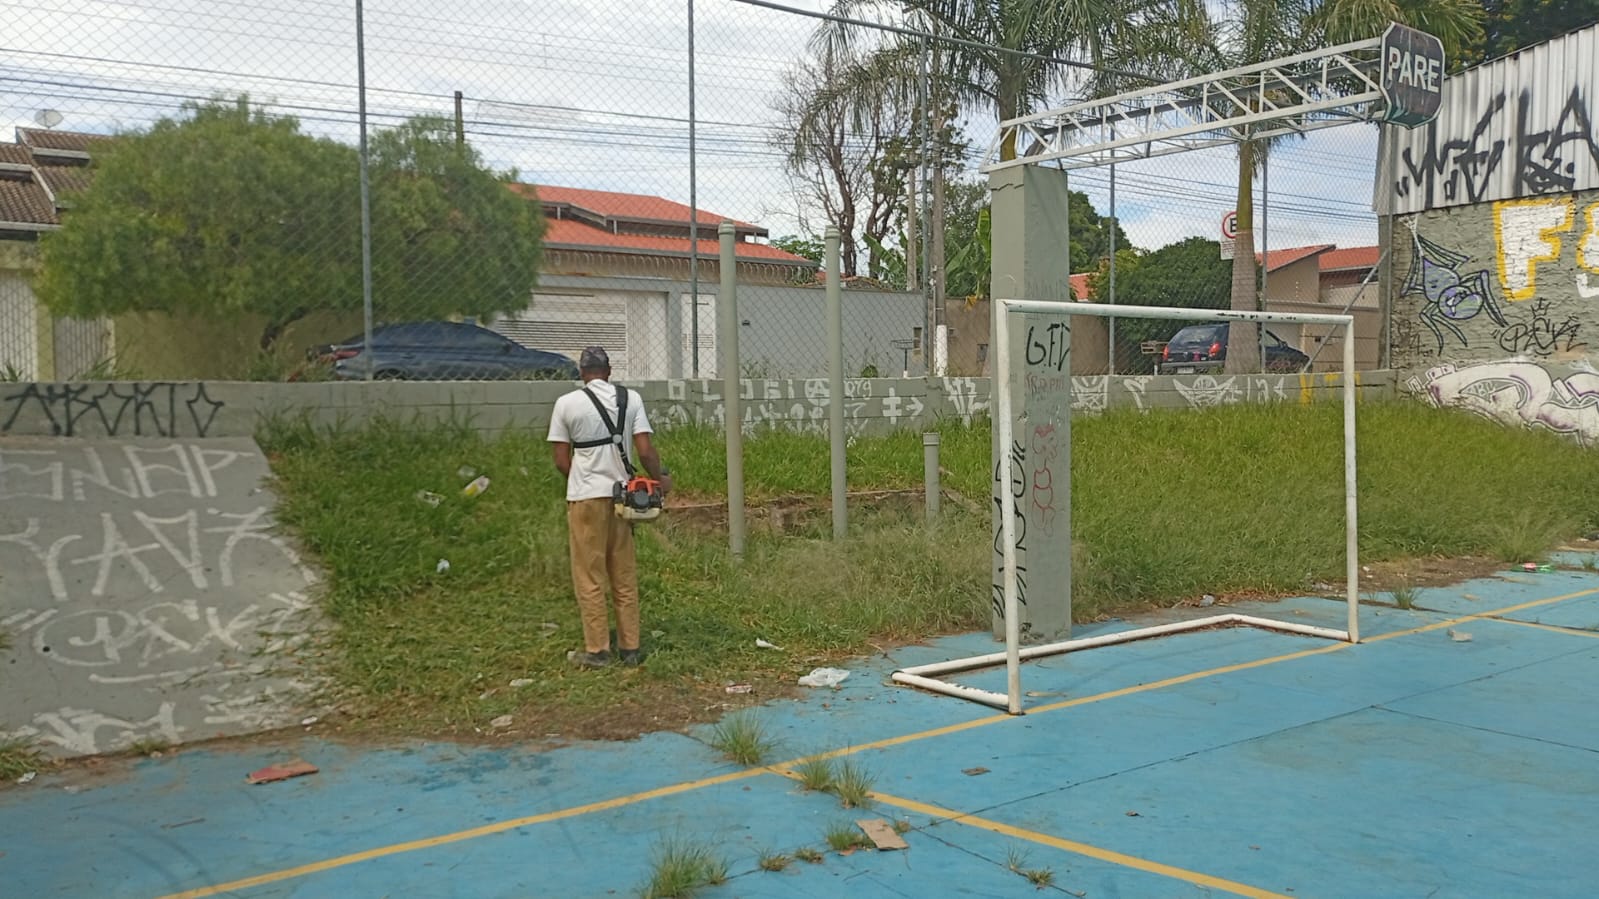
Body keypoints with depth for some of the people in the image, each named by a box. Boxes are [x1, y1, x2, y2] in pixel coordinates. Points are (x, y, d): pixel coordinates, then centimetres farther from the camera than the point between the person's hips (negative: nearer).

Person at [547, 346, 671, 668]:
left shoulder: (567, 404, -5)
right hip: (620, 494, 3)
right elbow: (645, 451, -5)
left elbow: (561, 461, -3)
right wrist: (660, 479, 10)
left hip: (585, 497, -3)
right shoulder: (631, 398, 1)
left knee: (589, 578, 6)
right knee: (625, 577, 12)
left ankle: (597, 649, 9)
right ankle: (629, 647, 17)